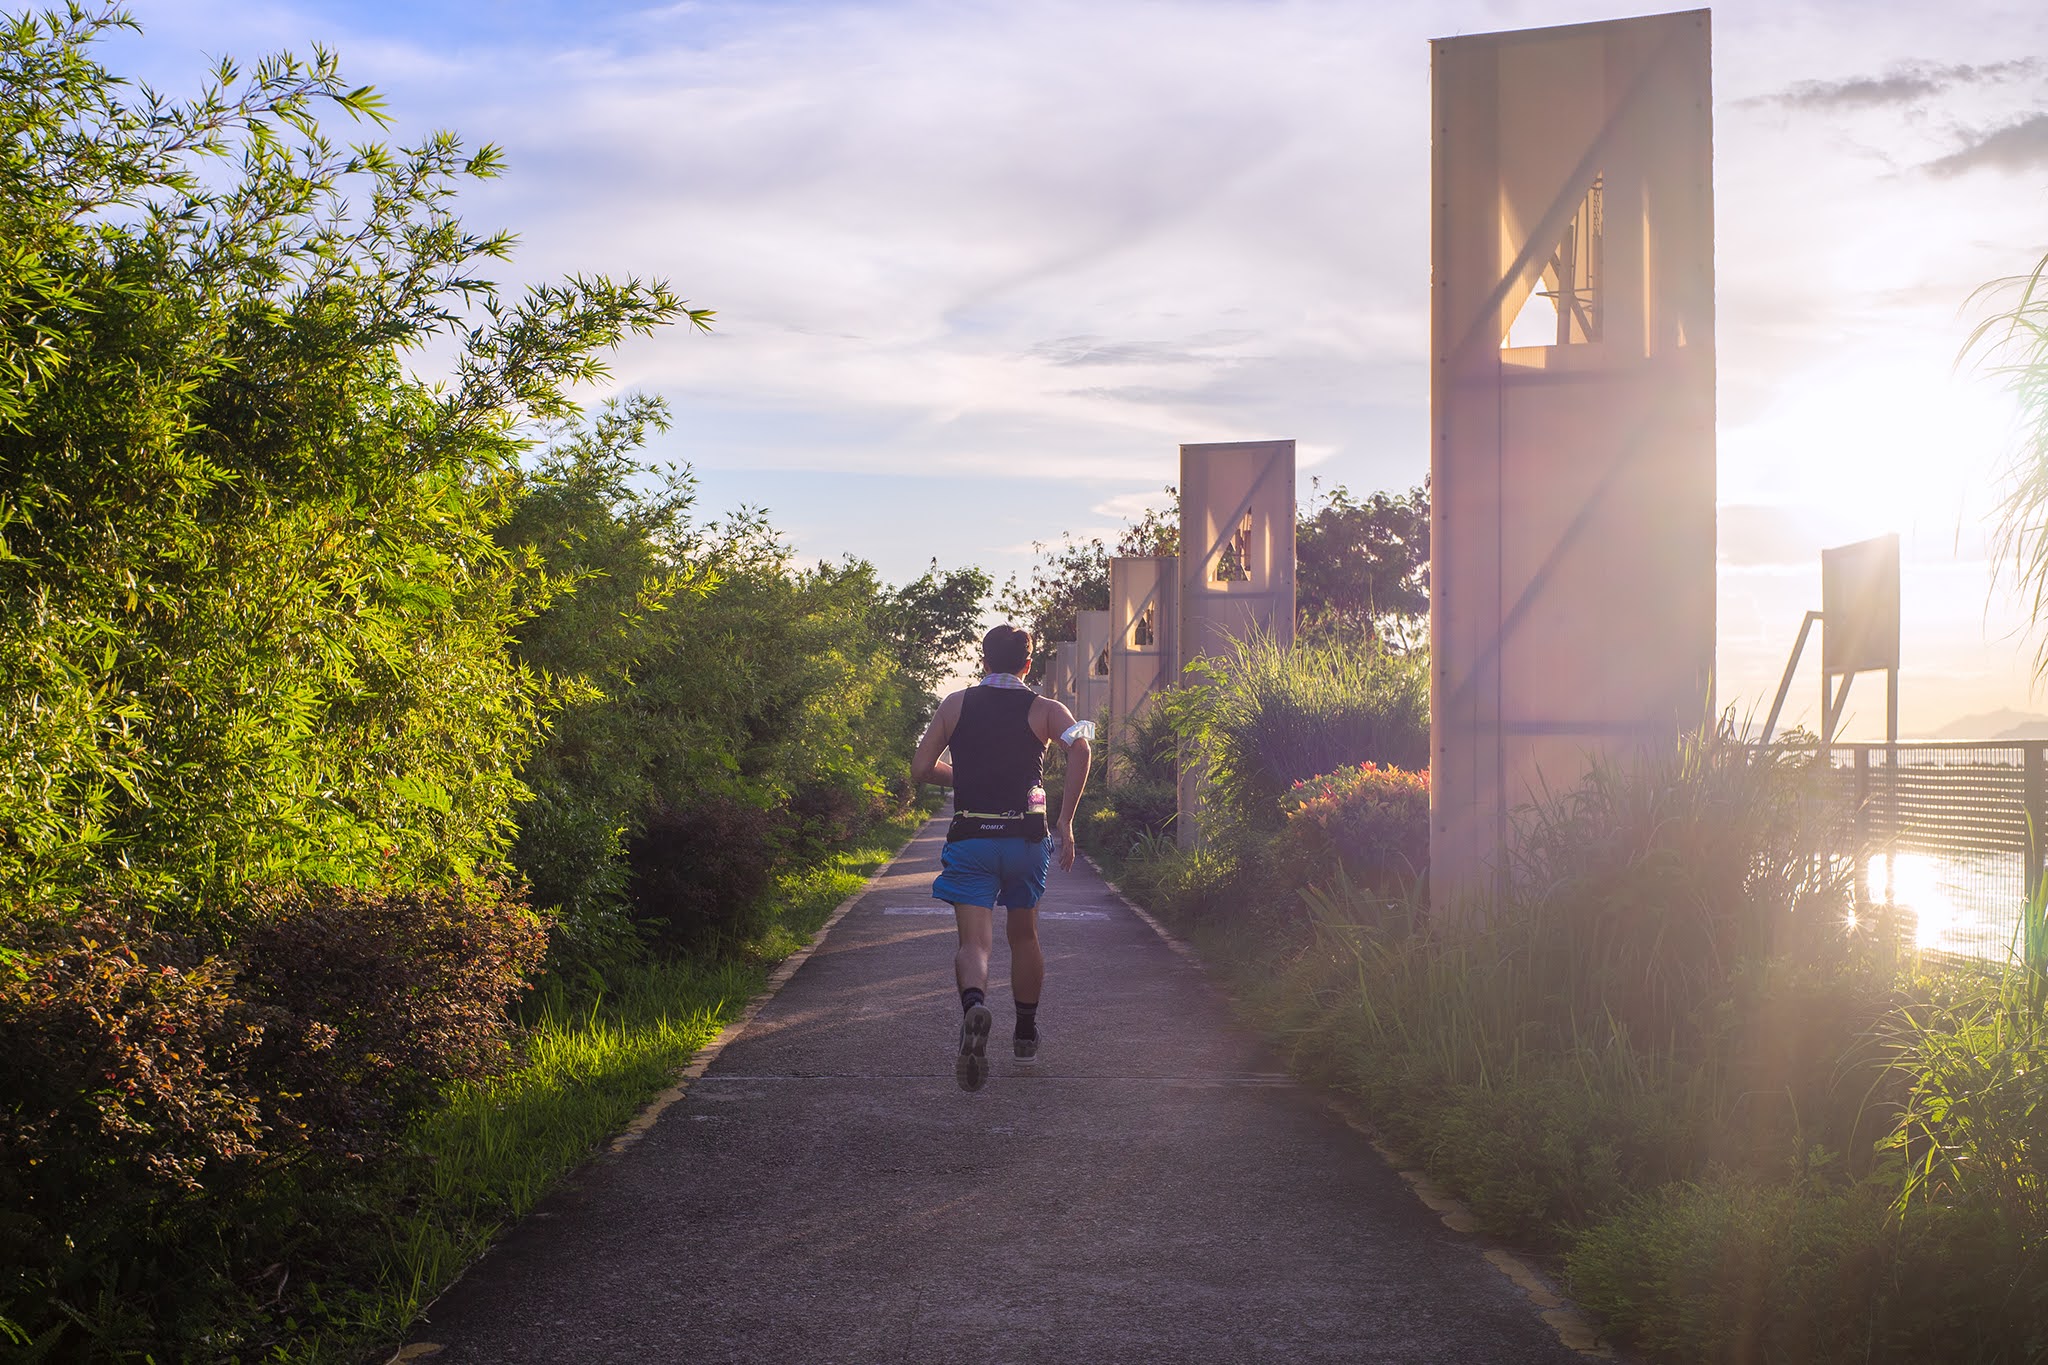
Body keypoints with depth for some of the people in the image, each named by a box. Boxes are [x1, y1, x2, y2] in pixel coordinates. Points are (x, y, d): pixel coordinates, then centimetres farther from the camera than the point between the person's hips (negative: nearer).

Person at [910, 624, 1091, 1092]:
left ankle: (974, 1005, -38)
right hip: (1025, 836, 1)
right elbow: (1079, 747, -16)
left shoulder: (956, 704, 7)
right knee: (1024, 935, 19)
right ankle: (1026, 1034, 33)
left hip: (970, 836, -1)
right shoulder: (1044, 709, 4)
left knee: (974, 940, -6)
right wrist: (1065, 822, -12)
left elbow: (921, 768, 5)